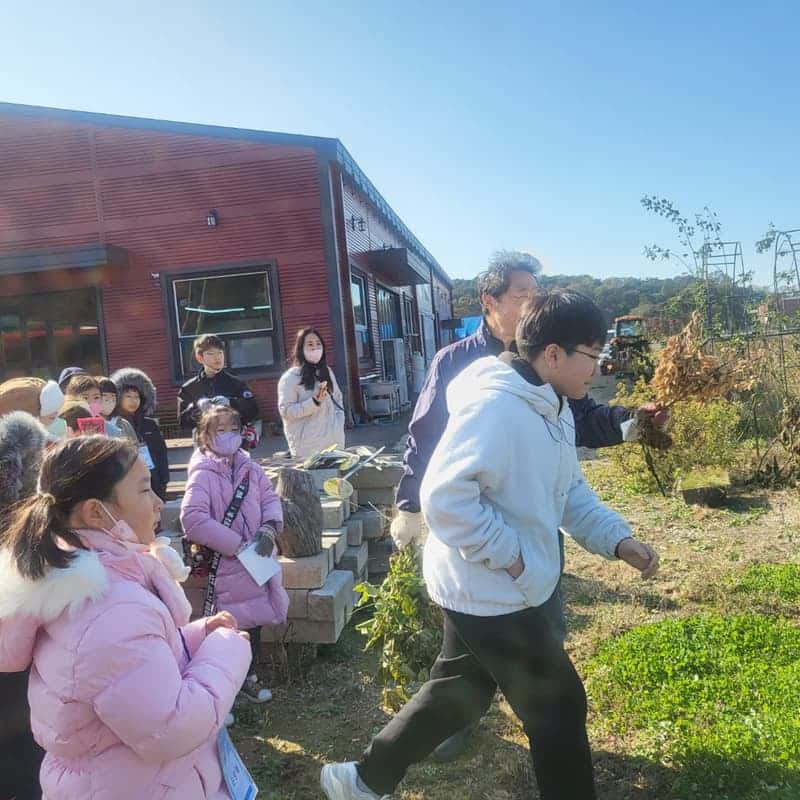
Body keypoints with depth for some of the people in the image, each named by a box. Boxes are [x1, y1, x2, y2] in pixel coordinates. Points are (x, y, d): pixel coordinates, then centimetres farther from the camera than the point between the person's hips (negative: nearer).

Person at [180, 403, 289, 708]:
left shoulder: (249, 468, 4)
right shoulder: (202, 474, -15)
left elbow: (270, 498, 11)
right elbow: (191, 519, -23)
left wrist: (269, 528, -10)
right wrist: (236, 544, -20)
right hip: (227, 564, -6)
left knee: (256, 618, 17)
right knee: (238, 623, 3)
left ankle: (249, 676, 37)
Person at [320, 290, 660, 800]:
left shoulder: (554, 409, 8)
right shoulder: (495, 405, -25)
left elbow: (570, 491, 15)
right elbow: (445, 496, -31)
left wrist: (618, 539, 3)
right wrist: (507, 554, -22)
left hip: (488, 590, 10)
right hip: (490, 592, -10)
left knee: (458, 693, 23)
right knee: (559, 709, 8)